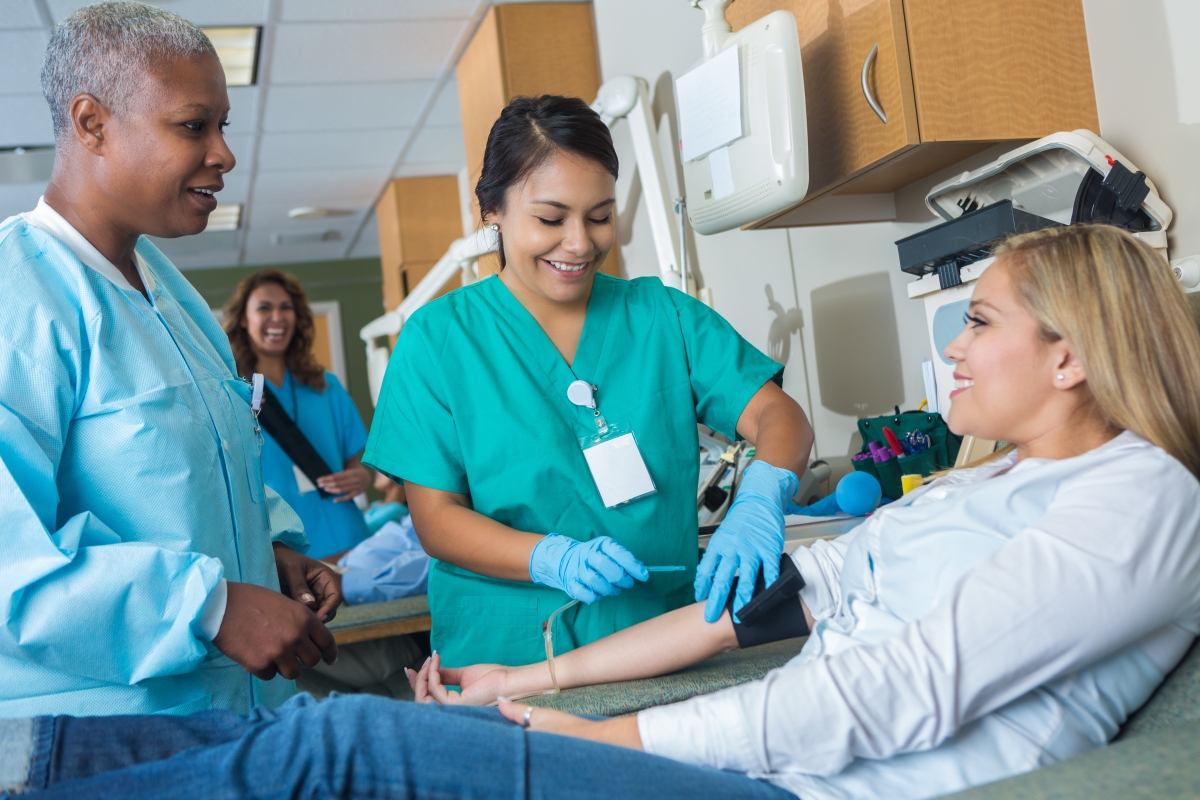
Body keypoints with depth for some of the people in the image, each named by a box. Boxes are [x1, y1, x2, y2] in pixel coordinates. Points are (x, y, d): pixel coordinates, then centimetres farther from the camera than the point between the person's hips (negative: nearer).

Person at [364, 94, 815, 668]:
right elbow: (436, 519, -1)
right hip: (510, 658, -1)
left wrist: (759, 499, -21)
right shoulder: (437, 339, 2)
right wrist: (554, 559, -19)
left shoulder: (663, 316, 8)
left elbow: (777, 415, 1)